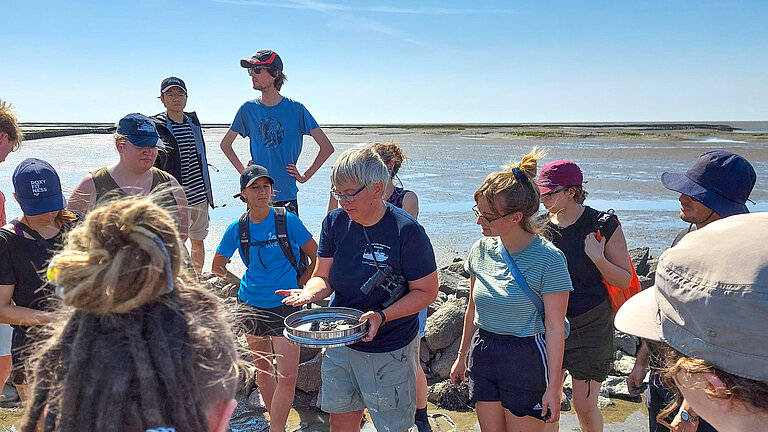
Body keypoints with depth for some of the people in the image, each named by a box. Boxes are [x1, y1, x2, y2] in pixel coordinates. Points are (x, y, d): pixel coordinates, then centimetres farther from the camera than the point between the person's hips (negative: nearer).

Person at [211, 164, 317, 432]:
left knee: (287, 376, -9)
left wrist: (299, 286, -1)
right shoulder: (237, 229, -1)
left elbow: (317, 257, -1)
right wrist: (241, 283, 6)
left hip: (285, 305, -3)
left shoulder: (287, 221, -9)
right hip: (252, 305, 3)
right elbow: (217, 267, 14)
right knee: (262, 367, 16)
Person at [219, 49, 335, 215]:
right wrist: (243, 171, 9)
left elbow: (327, 148, -2)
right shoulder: (248, 109, 4)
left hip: (286, 195, -2)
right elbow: (225, 144, 20)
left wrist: (304, 176, -4)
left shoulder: (296, 109, -3)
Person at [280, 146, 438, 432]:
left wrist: (382, 316, -27)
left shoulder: (406, 231, -19)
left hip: (390, 351, -4)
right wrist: (310, 292, -21)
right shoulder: (335, 222, -4)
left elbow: (426, 291, -14)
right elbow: (324, 277, 2)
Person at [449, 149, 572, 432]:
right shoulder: (482, 250, -1)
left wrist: (553, 387, -12)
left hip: (525, 360, -5)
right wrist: (462, 356, 18)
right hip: (482, 354, 5)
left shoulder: (549, 259, -16)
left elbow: (554, 328, -13)